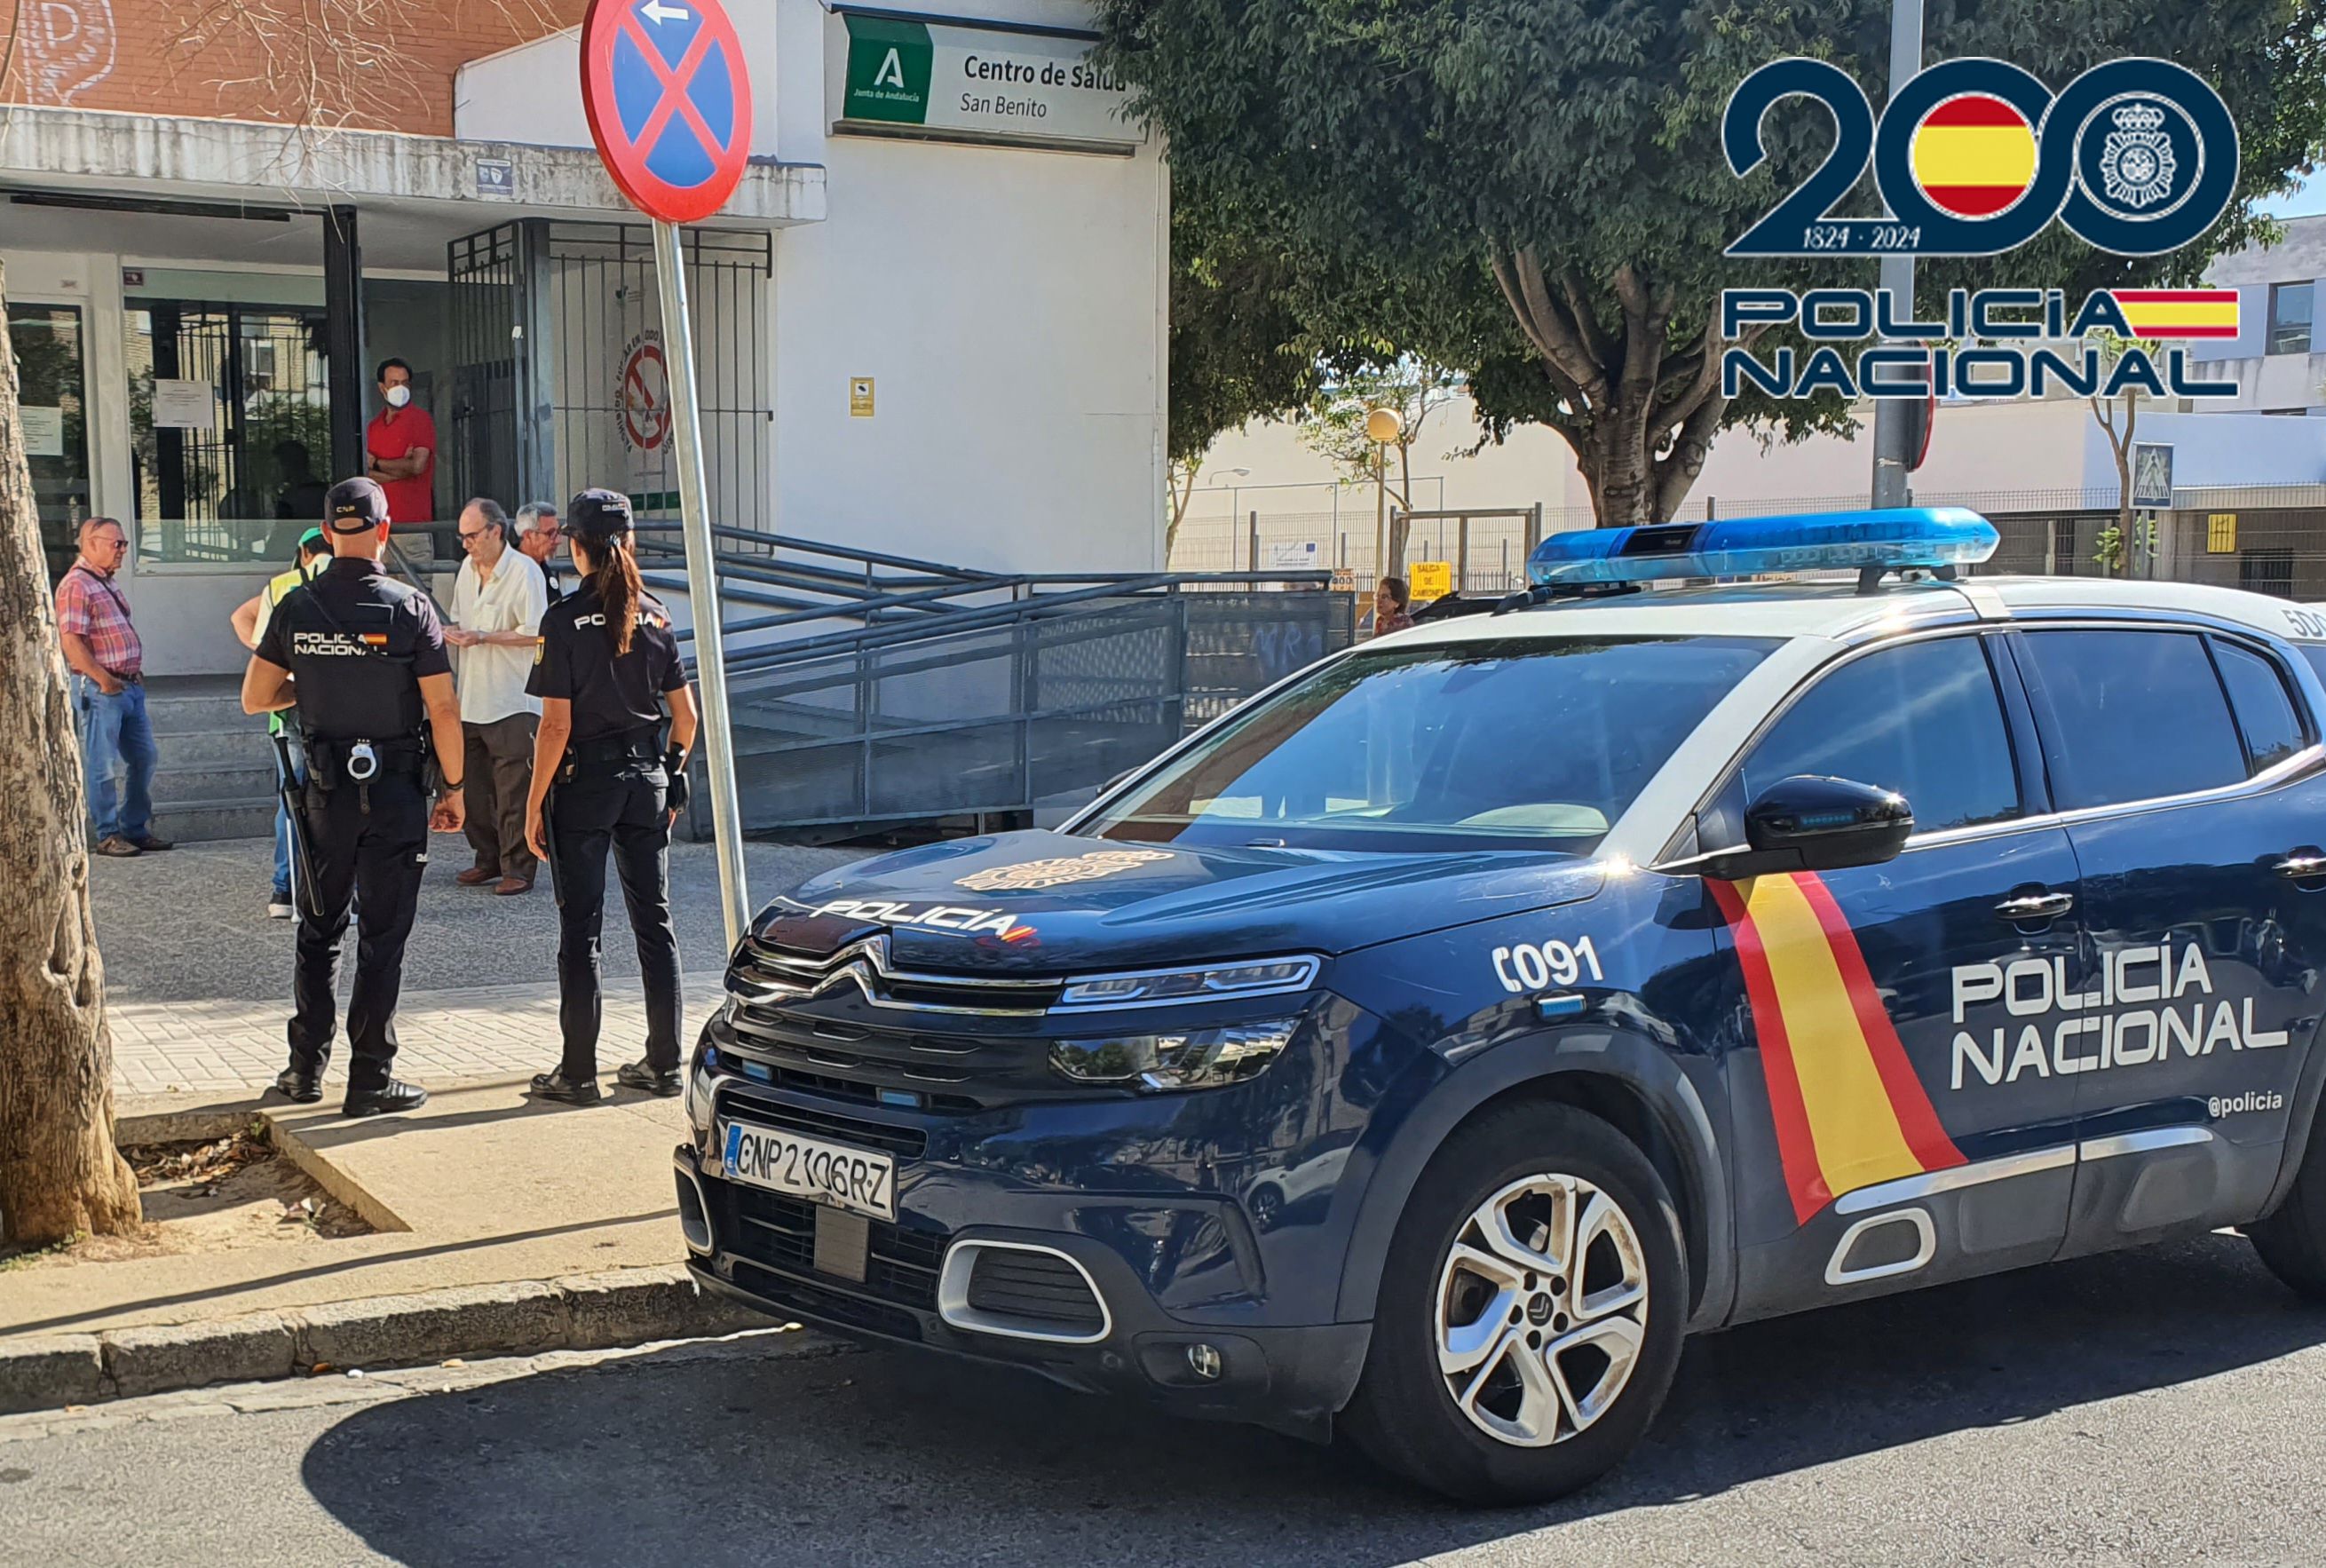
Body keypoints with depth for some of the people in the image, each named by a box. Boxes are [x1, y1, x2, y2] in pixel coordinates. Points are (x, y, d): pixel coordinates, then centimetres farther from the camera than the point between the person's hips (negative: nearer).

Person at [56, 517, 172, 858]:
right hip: (99, 689, -10)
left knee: (144, 758, 12)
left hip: (129, 686, 10)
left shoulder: (107, 582, 17)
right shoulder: (75, 585, -13)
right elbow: (70, 641, -20)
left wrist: (136, 672, 15)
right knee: (103, 766, -2)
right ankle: (106, 836, 6)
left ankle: (136, 830, 22)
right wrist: (103, 679, -20)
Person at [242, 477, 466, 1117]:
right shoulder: (410, 608, -11)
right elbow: (443, 711, -12)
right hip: (396, 791, -3)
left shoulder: (297, 606, -2)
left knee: (320, 929, 17)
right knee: (383, 935, 3)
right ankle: (370, 1079, 5)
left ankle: (306, 1067, 21)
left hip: (326, 790, 3)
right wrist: (453, 788, -1)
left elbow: (254, 698, 1)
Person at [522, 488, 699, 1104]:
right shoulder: (654, 616, 3)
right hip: (647, 778, 4)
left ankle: (578, 1073, 6)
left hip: (583, 782, -4)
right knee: (654, 921, 11)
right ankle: (663, 1064, 15)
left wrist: (534, 804, -7)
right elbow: (685, 715, 5)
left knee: (579, 930, 2)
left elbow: (556, 725, -14)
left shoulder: (565, 619, -11)